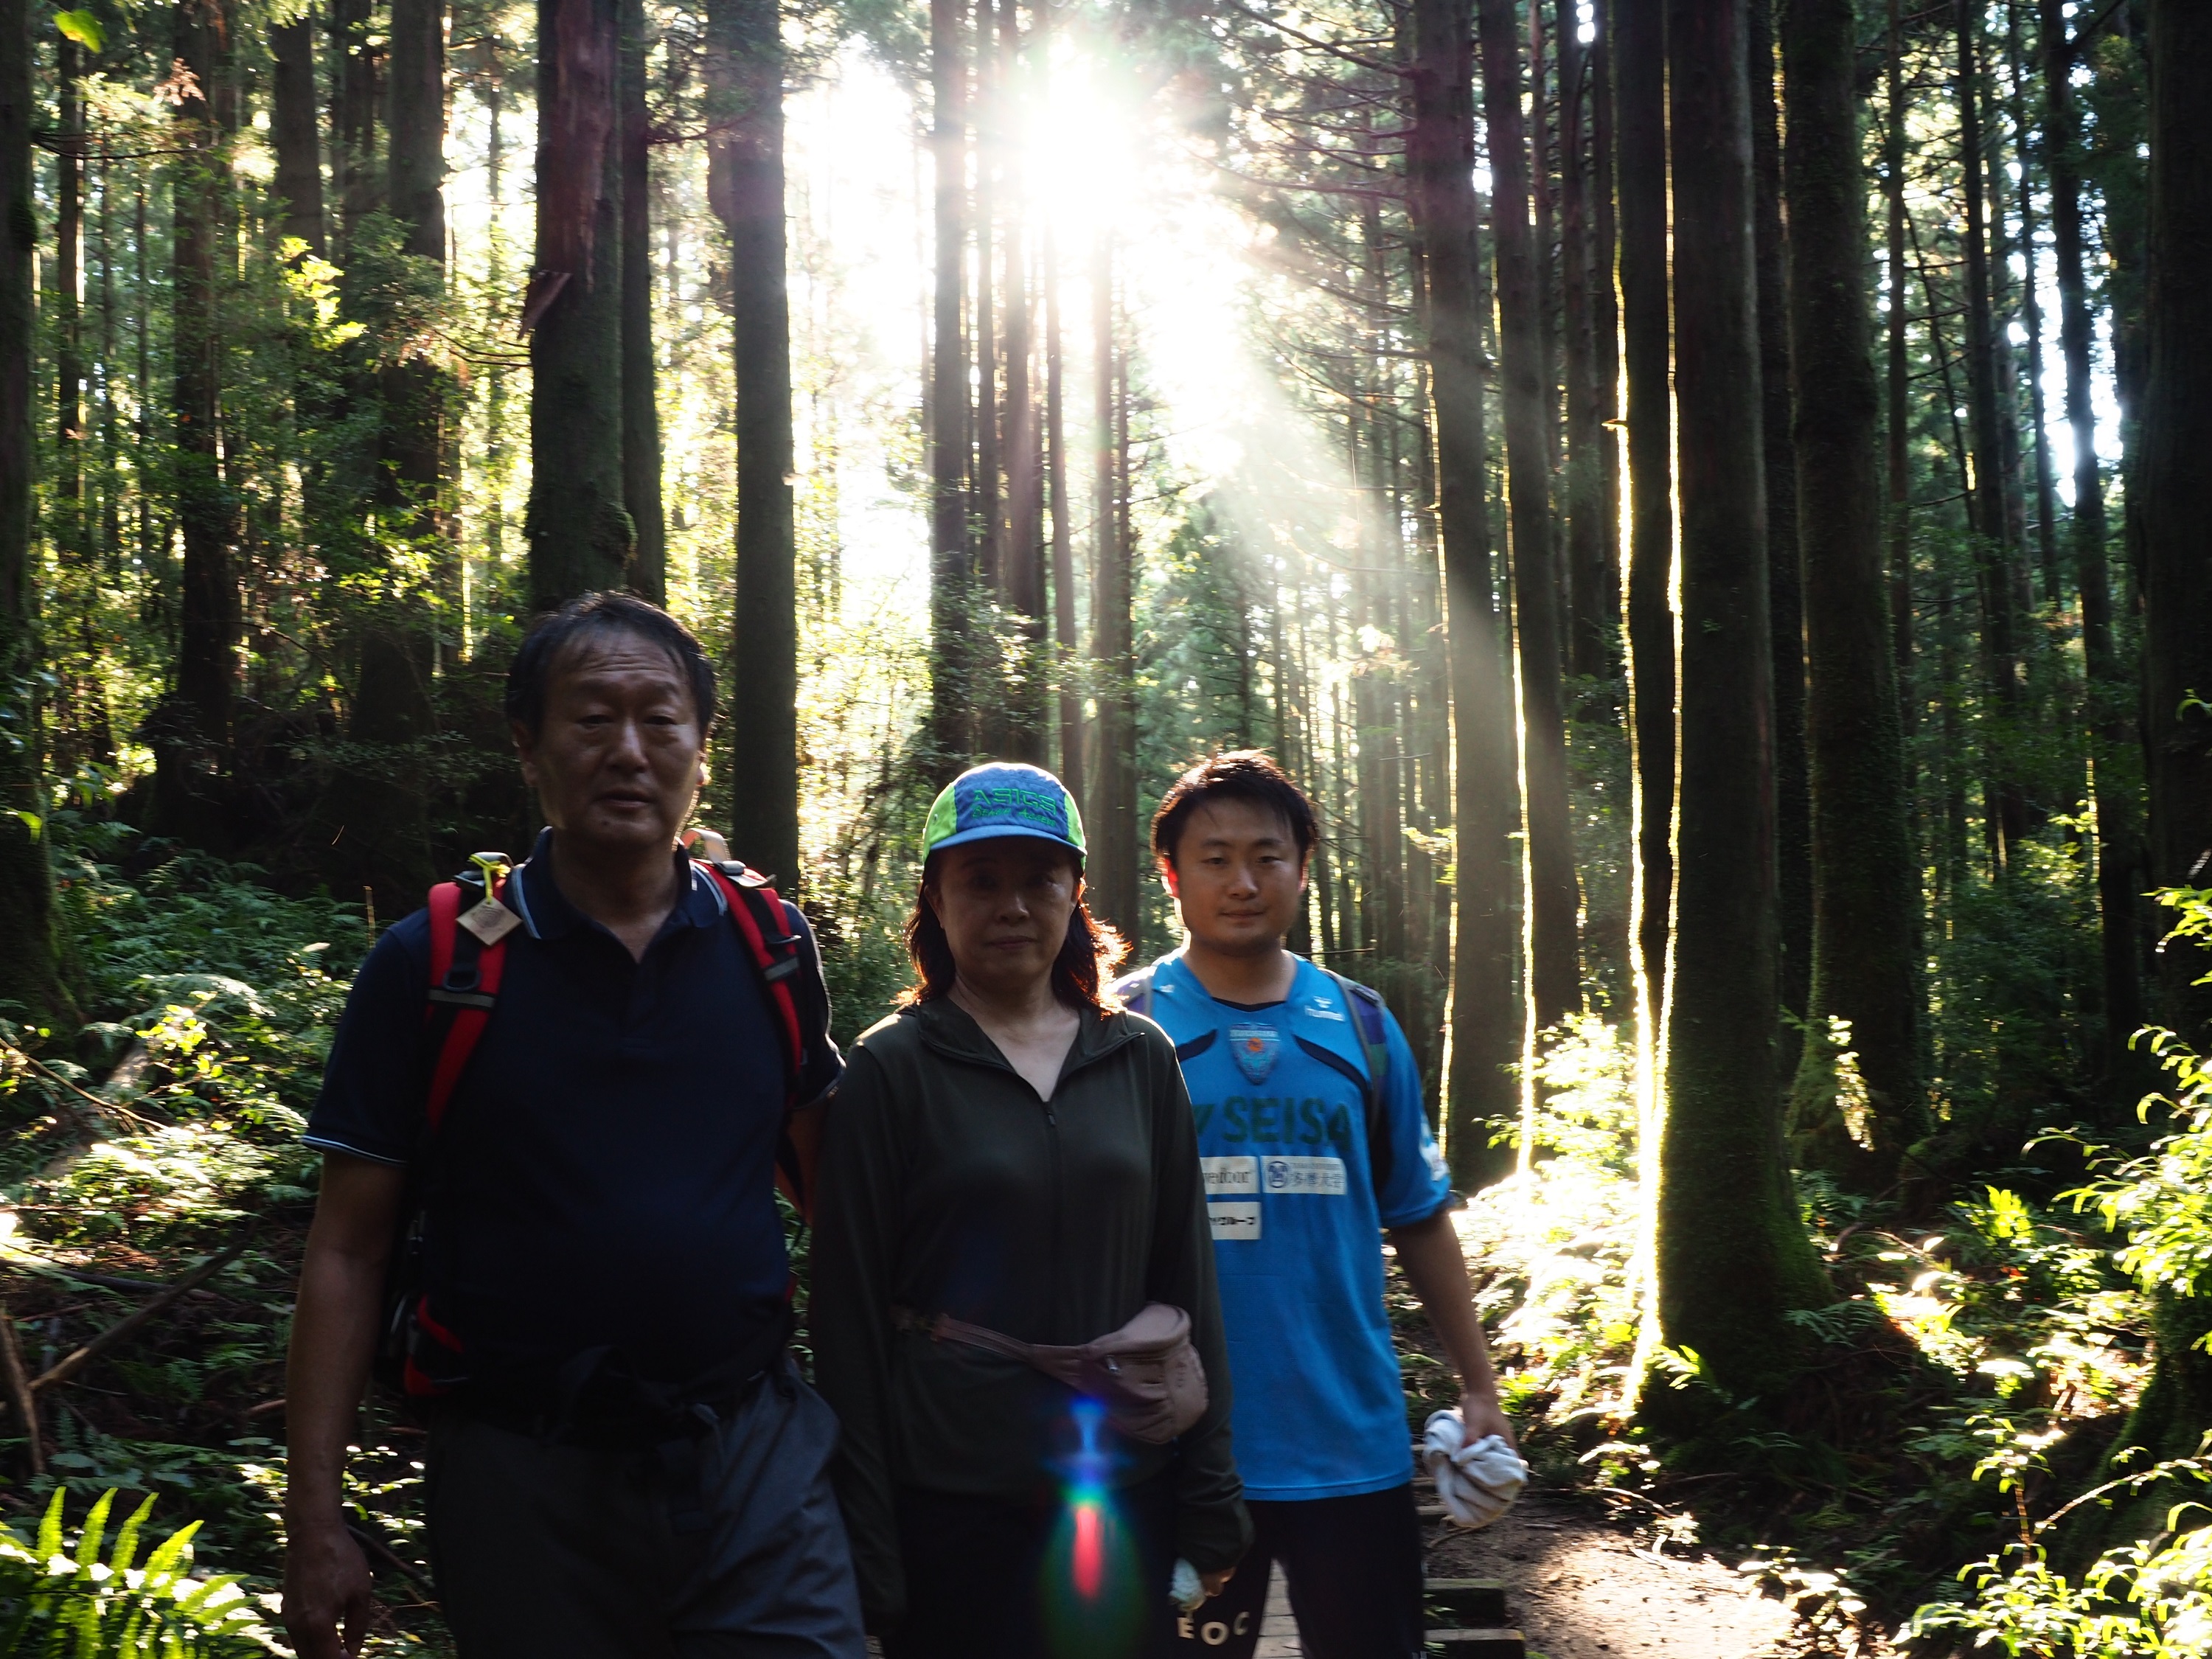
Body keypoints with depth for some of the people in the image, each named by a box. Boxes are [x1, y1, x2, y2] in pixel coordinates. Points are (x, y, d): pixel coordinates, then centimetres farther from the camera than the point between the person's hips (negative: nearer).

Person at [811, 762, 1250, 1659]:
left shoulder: (1139, 1058, 5)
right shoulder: (891, 1070, -4)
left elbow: (1185, 1281, 8)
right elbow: (849, 1315, -5)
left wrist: (1210, 1502, 5)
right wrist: (865, 1555, -7)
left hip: (1125, 1499, 3)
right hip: (952, 1510, -3)